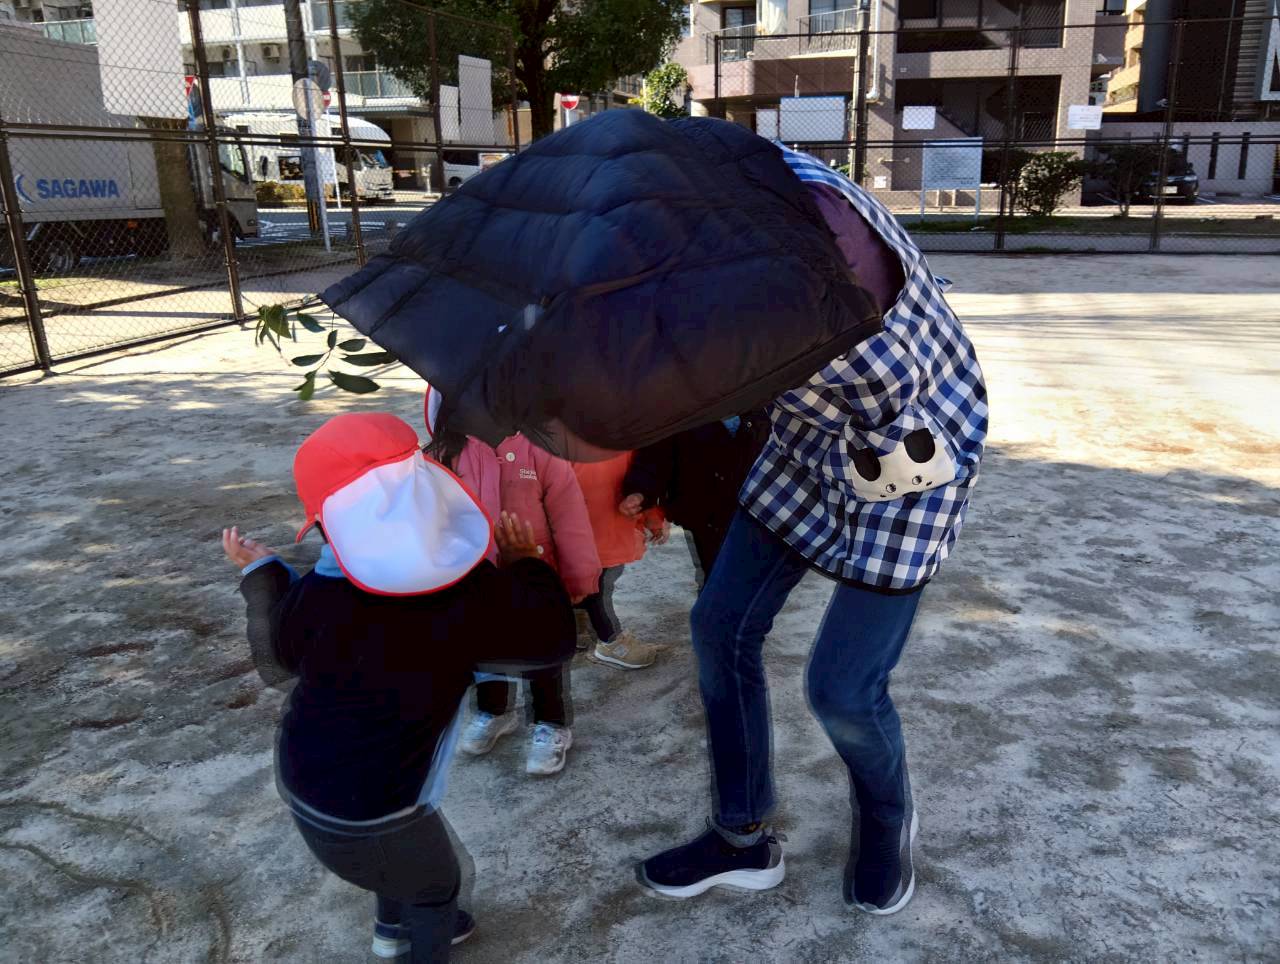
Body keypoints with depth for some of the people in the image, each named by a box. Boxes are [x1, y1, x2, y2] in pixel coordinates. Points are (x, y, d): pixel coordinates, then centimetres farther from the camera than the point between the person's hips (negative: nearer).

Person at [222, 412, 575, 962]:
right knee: (437, 881, 23)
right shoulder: (469, 596, -25)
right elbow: (554, 639, -14)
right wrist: (525, 565, 0)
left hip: (301, 777, 7)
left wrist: (260, 576, 16)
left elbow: (274, 666, 6)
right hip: (365, 811, -6)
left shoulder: (310, 597, -13)